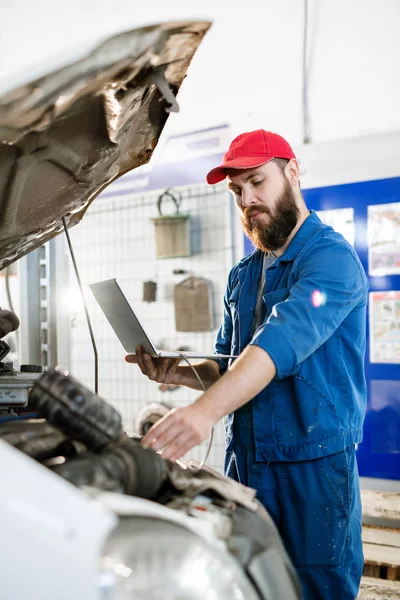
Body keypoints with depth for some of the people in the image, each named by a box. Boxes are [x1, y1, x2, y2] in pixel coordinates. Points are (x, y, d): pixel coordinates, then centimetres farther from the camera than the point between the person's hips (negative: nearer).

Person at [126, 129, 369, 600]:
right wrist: (179, 373, -3)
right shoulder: (242, 276, 14)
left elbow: (286, 339, -29)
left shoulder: (331, 257, -12)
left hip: (314, 465, -7)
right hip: (244, 462, 7)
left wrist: (205, 410, -42)